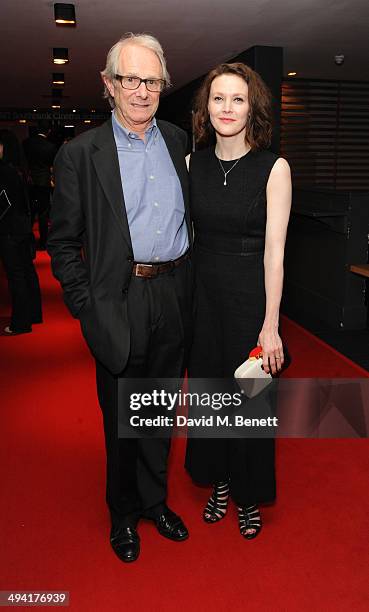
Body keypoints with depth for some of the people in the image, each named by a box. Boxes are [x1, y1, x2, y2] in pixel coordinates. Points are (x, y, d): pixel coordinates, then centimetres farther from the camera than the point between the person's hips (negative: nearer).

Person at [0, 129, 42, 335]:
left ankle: (20, 323, 3)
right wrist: (28, 223, 15)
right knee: (27, 271, 15)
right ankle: (34, 314, 27)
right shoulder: (18, 170, 9)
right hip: (24, 227, 9)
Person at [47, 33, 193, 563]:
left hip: (175, 299, 4)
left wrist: (188, 281, 10)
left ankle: (155, 500, 40)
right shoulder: (81, 153, -5)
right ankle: (124, 514, 35)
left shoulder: (179, 141, 7)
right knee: (121, 419, 11)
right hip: (120, 305, -3)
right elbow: (62, 242, -4)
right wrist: (87, 309, -10)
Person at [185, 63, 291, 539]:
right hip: (201, 293, 4)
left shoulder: (273, 168, -9)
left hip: (250, 295, -3)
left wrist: (271, 325, -13)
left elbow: (274, 251, -11)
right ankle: (218, 480, 40)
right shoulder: (192, 164, 2)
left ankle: (249, 495, 34)